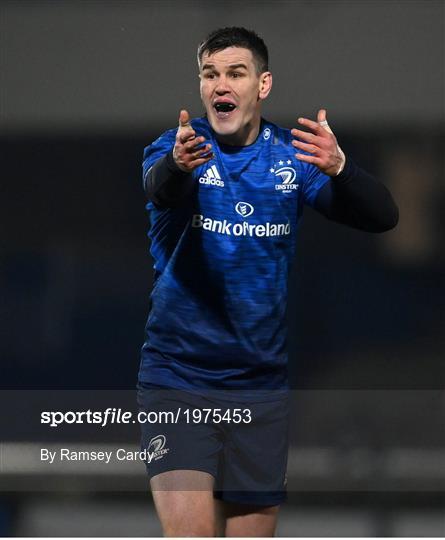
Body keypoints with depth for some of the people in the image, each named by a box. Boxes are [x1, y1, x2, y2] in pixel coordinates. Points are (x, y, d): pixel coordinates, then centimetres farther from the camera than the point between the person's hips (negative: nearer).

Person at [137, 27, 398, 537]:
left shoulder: (291, 155, 1)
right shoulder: (179, 146, -5)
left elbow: (381, 216, -11)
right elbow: (159, 187, -29)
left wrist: (338, 169, -33)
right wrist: (177, 165, -54)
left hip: (260, 384, 3)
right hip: (178, 375, -3)